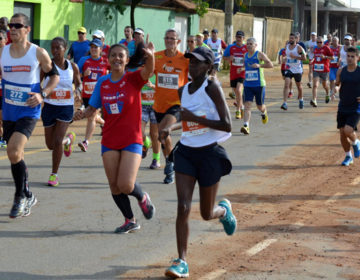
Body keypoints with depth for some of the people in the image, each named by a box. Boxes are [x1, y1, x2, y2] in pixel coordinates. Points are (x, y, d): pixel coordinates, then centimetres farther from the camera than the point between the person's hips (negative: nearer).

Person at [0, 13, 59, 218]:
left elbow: (54, 75, 4)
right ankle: (27, 197, 31)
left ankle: (21, 196, -6)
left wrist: (43, 94, -11)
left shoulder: (38, 53, -7)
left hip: (29, 111, -5)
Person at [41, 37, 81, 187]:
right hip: (49, 107, 1)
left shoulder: (72, 67, -1)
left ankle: (54, 174, 3)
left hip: (66, 107, -1)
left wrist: (78, 90, -7)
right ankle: (69, 138, 43)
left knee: (57, 141, -12)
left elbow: (78, 82, 14)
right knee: (50, 145, 9)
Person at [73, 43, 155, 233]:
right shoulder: (102, 83, 5)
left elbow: (148, 71, -27)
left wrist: (150, 57, -49)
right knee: (114, 186, 4)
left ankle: (142, 198, 20)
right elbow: (93, 107, 12)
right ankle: (130, 221, 24)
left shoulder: (133, 79, -6)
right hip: (109, 141, 4)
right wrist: (82, 114, -10)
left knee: (126, 185, -15)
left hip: (131, 140, -4)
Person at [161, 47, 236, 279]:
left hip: (210, 153, -4)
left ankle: (225, 210, 45)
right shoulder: (183, 91, 7)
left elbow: (227, 125, -20)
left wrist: (194, 118, -22)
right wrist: (171, 128, 6)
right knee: (183, 207, -10)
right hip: (186, 152, 5)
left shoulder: (212, 88, -13)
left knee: (207, 214, 9)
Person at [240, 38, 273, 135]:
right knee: (247, 105, -11)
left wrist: (259, 65, -27)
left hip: (259, 84, -4)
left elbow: (270, 65, -15)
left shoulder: (260, 54, -5)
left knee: (260, 106, 9)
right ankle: (246, 126, -18)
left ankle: (264, 113, 46)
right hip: (247, 85, 4)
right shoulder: (245, 55, 12)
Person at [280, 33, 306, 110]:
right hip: (289, 69, 3)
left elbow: (304, 58, -15)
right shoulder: (286, 47, 5)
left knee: (299, 86, 15)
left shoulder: (299, 48, -11)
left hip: (297, 70, -2)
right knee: (286, 85, -16)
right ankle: (285, 103, -23)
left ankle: (300, 99, 43)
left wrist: (294, 57, -23)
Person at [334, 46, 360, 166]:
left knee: (348, 130, -21)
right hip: (343, 107, 4)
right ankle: (348, 157, 25)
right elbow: (337, 84, 15)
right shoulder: (341, 71, 3)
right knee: (342, 133, 4)